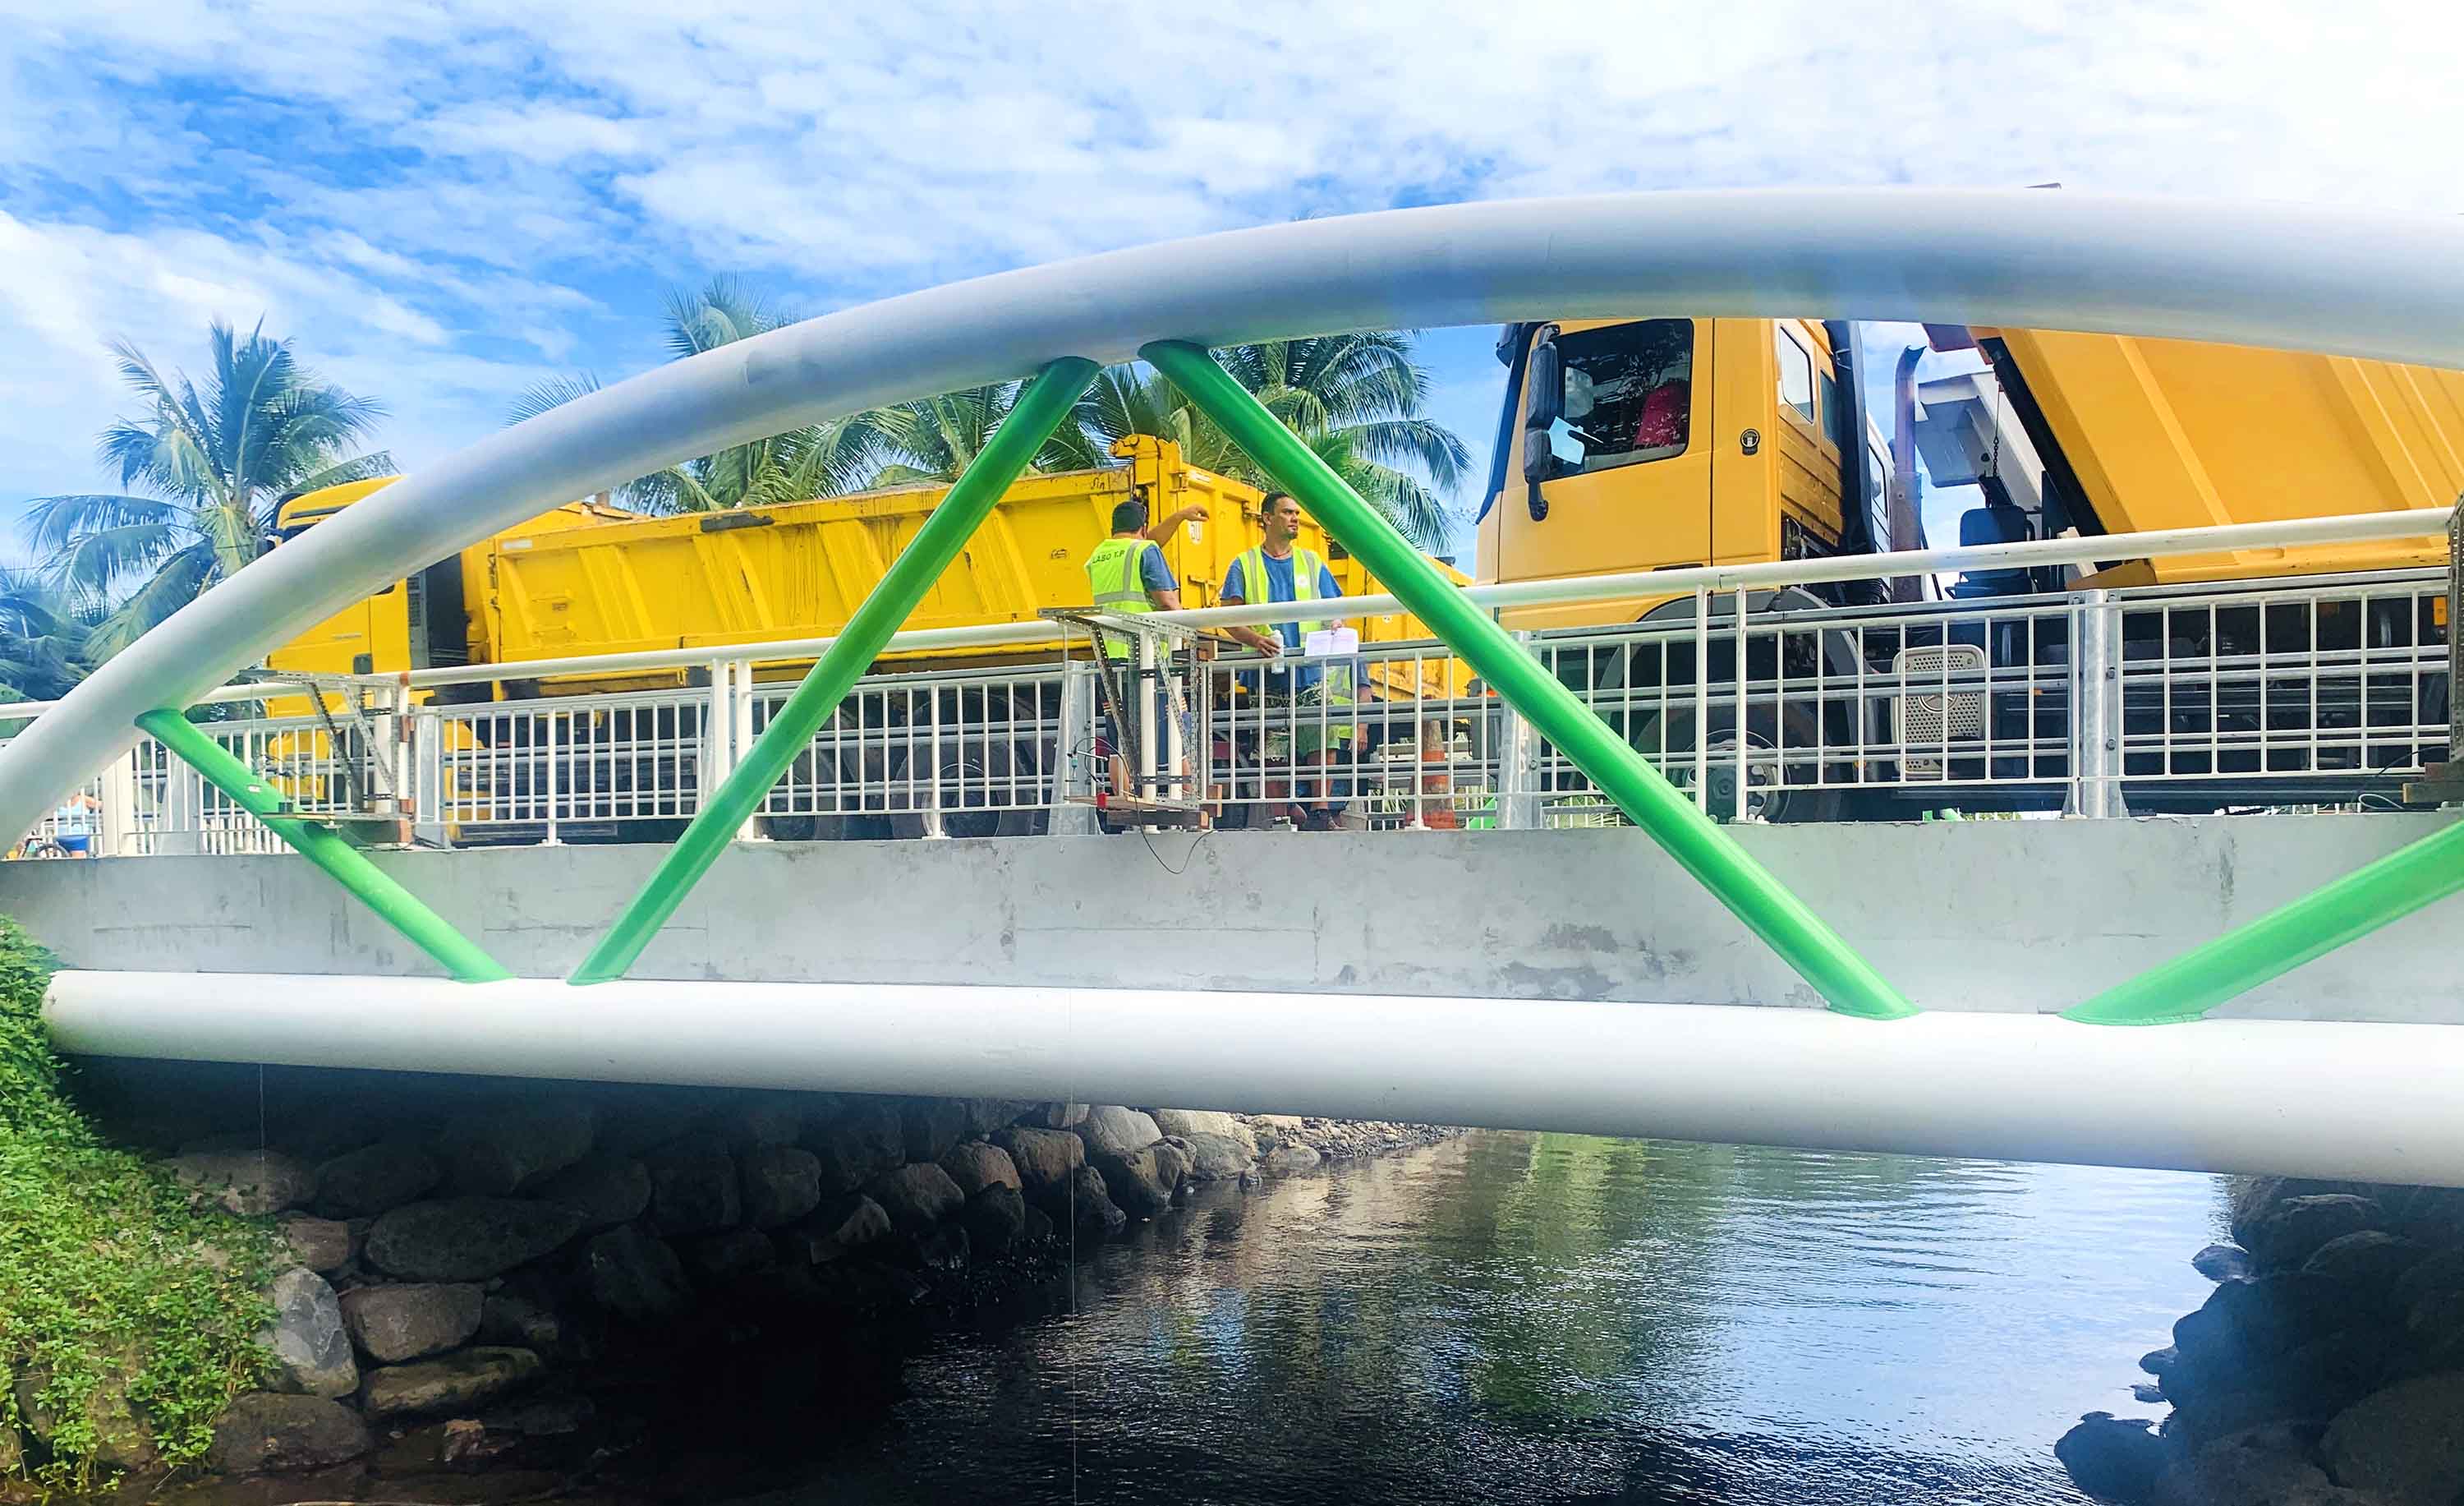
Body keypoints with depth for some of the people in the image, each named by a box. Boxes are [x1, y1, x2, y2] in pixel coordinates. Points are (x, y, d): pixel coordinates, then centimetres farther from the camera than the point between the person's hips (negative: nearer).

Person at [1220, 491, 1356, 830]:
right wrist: (1256, 639, -18)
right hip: (1268, 673, -1)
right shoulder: (1245, 566, 10)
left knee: (1323, 740, -11)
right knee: (1272, 749, -2)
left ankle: (1321, 810, -9)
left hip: (1312, 672, 1)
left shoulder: (1311, 563, 17)